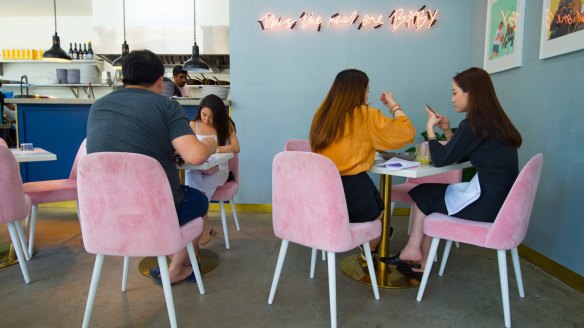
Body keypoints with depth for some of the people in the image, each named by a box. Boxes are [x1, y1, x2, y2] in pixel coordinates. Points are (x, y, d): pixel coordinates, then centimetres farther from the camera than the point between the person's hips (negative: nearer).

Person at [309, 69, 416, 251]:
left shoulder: (322, 115, 8)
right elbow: (407, 133, -4)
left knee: (375, 201, 32)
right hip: (353, 190, -5)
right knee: (380, 211, 28)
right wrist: (394, 106, 9)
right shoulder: (366, 116, -7)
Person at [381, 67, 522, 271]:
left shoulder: (474, 124, -16)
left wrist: (430, 129, 0)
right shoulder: (493, 120, 12)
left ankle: (413, 250, 24)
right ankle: (421, 260, 15)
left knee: (424, 194, 8)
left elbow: (441, 160, -13)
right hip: (500, 199, 9)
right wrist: (447, 131, 12)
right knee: (431, 192, 14)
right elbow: (460, 157, 19)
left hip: (486, 205, -9)